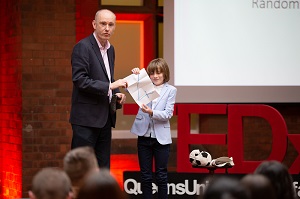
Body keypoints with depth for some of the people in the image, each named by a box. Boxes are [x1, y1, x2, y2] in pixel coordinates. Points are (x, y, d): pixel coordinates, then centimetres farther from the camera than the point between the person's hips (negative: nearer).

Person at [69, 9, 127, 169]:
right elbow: (79, 80, -19)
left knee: (103, 167, 9)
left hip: (105, 118, 8)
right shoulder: (83, 47, -10)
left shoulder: (110, 49, 15)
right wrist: (110, 86, -21)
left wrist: (116, 94, 7)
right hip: (87, 119, -8)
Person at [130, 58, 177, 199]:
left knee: (161, 175, 5)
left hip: (161, 138, -2)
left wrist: (151, 112, -23)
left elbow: (168, 114, -7)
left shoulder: (170, 90, 1)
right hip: (144, 136, 2)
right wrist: (134, 76, -13)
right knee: (145, 175, 7)